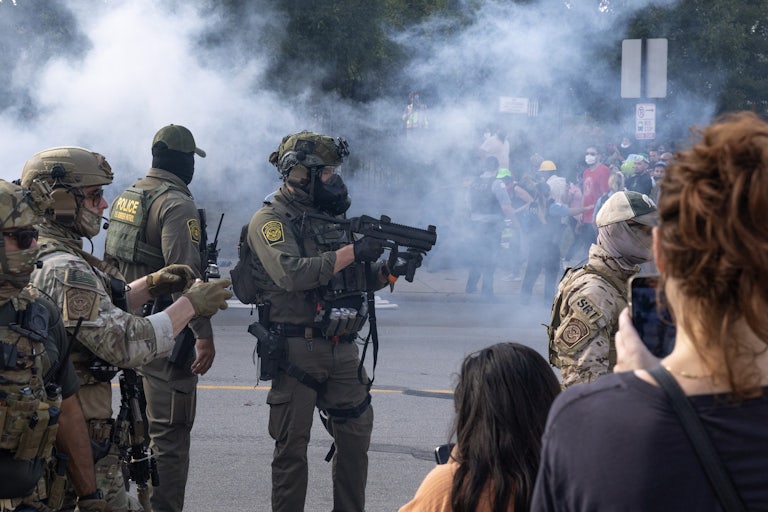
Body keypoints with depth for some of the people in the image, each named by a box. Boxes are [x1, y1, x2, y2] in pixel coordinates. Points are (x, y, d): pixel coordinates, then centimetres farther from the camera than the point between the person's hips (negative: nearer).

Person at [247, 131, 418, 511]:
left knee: (356, 436, 10)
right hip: (297, 350, -7)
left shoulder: (328, 217, 15)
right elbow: (291, 273, -24)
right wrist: (352, 252, -22)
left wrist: (392, 270, -3)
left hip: (341, 350, 7)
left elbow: (360, 280, 17)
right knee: (292, 446, 0)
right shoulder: (270, 221, -8)